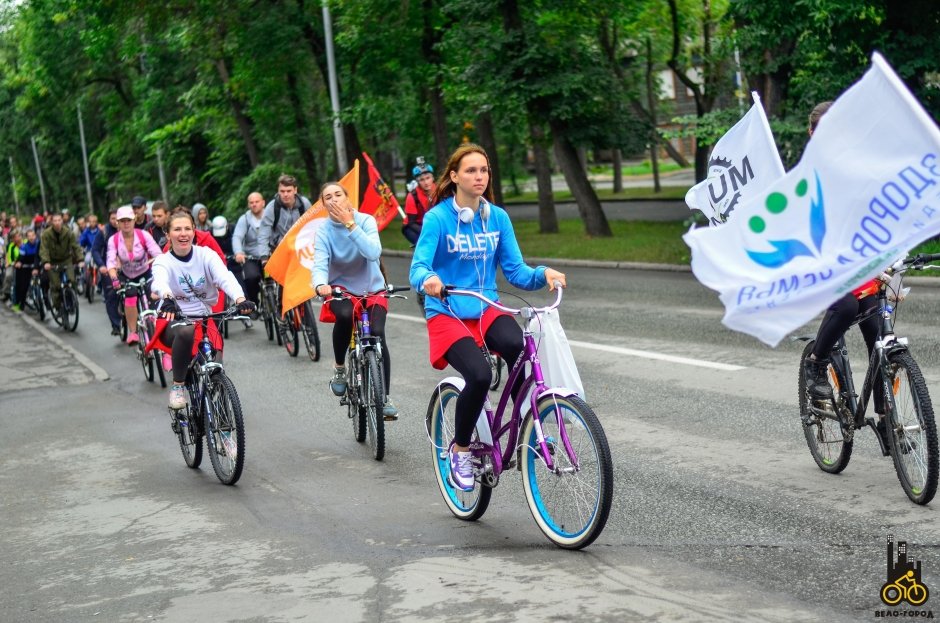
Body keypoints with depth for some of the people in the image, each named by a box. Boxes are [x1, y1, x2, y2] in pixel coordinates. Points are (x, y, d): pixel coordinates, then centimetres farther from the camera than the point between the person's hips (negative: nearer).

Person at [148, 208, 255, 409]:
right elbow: (159, 281, -31)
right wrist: (167, 298, -56)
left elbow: (225, 277, -22)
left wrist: (240, 299, -44)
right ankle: (177, 386, -19)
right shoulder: (163, 261, -6)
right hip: (173, 321, -2)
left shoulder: (206, 255, -2)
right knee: (186, 331, -37)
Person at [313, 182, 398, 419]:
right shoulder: (324, 231, -9)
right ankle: (339, 368, -9)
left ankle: (385, 398, -11)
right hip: (341, 289, 0)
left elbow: (373, 252, -27)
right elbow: (319, 264, -22)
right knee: (344, 316, -35)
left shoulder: (365, 221, -11)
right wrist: (320, 285, -45)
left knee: (377, 334, -22)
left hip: (372, 289, 0)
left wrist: (350, 224, -29)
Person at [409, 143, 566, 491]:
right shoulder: (437, 218, -8)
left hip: (487, 309, 3)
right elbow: (417, 269, -16)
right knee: (479, 375, -28)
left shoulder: (498, 217, 5)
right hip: (447, 314, -3)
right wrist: (427, 280, -40)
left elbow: (515, 270, 3)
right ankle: (460, 449, -1)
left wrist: (543, 275, -17)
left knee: (518, 347, -31)